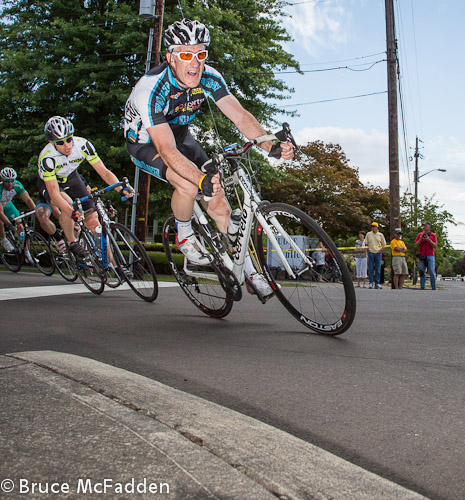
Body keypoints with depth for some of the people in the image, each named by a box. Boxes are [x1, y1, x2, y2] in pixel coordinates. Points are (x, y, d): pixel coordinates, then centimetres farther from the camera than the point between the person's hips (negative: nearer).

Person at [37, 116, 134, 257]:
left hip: (71, 178, 3)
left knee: (93, 221, -9)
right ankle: (71, 242, -9)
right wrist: (72, 212, -57)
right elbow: (54, 193, -41)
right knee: (67, 203, -35)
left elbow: (103, 171, -28)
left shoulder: (82, 145, -29)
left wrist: (121, 187, -45)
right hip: (49, 183, -3)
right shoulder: (47, 157, -37)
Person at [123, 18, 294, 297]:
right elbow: (168, 150, -43)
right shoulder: (151, 89, -35)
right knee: (189, 185, -34)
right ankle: (185, 236, -2)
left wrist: (271, 146, -45)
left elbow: (240, 116, -27)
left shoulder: (209, 78, -21)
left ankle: (250, 273, 4)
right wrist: (202, 178, -60)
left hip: (180, 134, 5)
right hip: (145, 142, -4)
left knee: (219, 203, -6)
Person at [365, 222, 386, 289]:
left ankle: (377, 283, 7)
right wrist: (368, 249, -2)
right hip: (371, 252, 0)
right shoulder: (368, 234, 7)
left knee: (378, 269, 2)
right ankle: (371, 282, 7)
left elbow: (384, 244, 13)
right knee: (371, 268, 0)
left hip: (378, 253, 0)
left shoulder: (380, 235, 7)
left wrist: (382, 249, -3)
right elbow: (366, 243, 11)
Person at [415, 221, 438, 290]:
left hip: (430, 256, -2)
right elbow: (416, 246, 8)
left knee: (432, 273, -6)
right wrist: (420, 239, -6)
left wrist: (429, 240, -11)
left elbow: (435, 246, 2)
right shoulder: (420, 234, 12)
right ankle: (422, 287, 6)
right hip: (422, 256, 2)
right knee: (422, 272, 1)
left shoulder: (433, 235, 8)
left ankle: (433, 288, -2)